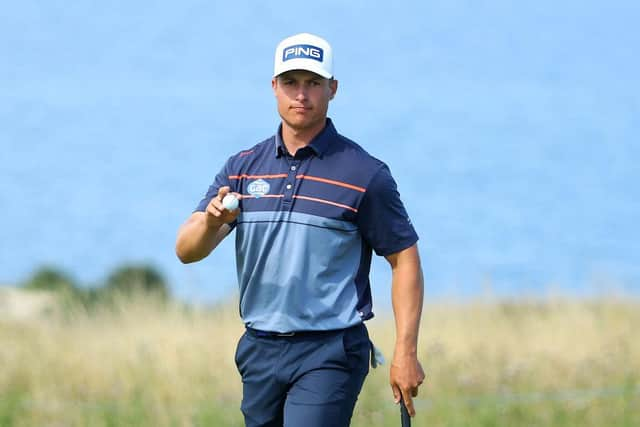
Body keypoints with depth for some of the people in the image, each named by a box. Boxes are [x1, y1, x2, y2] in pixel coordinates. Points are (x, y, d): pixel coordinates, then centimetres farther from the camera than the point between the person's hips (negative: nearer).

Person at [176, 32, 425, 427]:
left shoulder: (364, 173, -4)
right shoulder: (242, 168, 9)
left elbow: (405, 259, 0)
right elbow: (187, 250, 2)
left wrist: (406, 353, -8)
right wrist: (212, 220, -22)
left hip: (329, 353, -5)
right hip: (260, 350, 5)